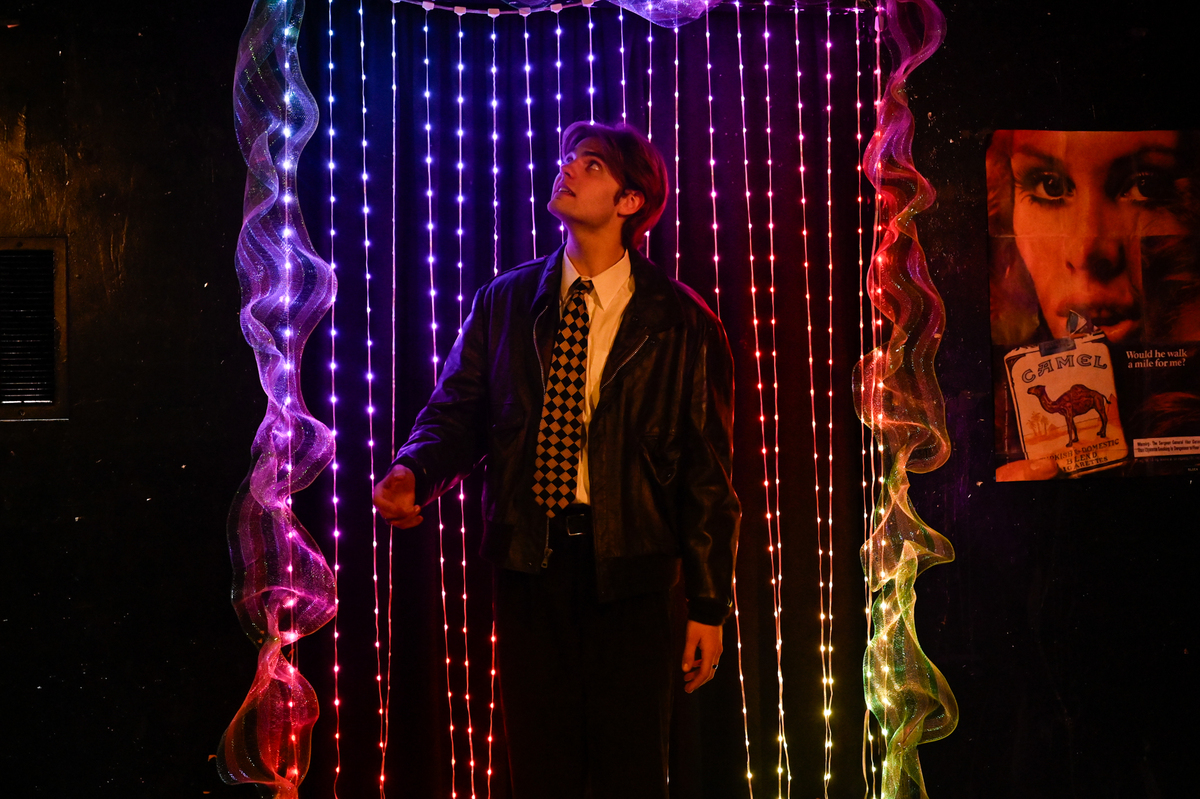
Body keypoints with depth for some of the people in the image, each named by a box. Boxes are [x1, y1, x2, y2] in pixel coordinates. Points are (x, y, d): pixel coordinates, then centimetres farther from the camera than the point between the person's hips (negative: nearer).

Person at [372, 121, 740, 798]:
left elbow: (709, 472, 0)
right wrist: (413, 472, -16)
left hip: (630, 571, -2)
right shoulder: (505, 302, 10)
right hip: (529, 564, 2)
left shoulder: (680, 323, 1)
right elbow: (457, 411, 8)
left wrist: (711, 606, -3)